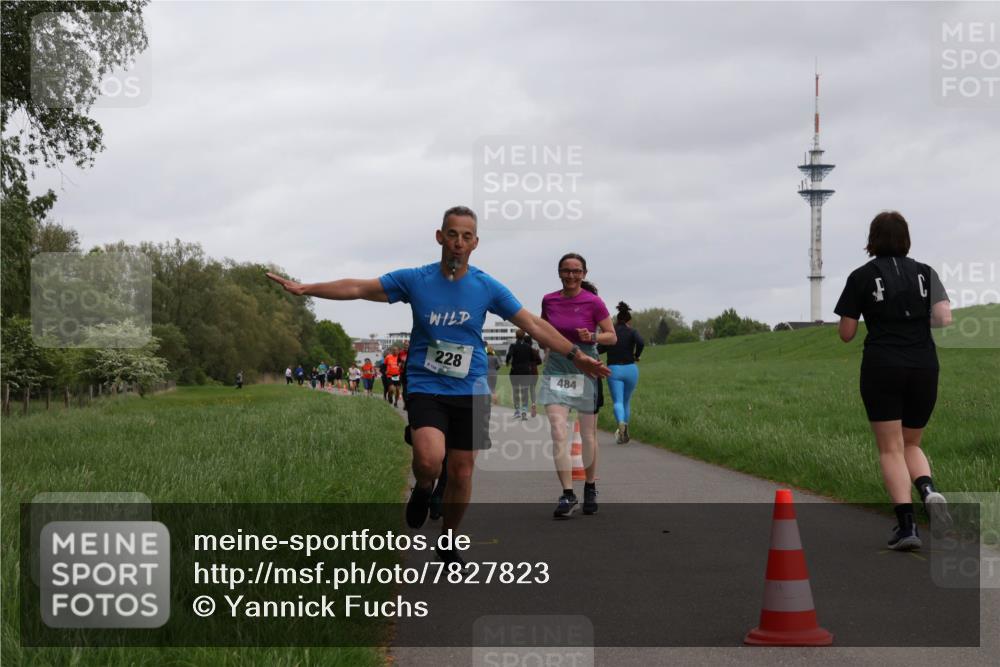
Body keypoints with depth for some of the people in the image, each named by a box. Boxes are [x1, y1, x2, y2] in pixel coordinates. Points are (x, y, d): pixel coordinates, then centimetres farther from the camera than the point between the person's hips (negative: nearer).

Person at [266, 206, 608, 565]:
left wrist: (575, 355, -3)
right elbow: (357, 288, 2)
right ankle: (422, 490, 12)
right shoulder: (414, 279, -3)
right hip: (426, 389, -2)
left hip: (471, 391, 2)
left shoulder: (487, 287, -1)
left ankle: (448, 543, 27)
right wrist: (304, 288, -2)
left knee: (462, 471, 5)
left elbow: (534, 325, 2)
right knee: (430, 460, -25)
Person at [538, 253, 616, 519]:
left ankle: (591, 489, 28)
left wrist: (592, 336, -20)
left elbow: (612, 337, -2)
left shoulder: (593, 302, -7)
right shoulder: (549, 300, 3)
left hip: (585, 367, -2)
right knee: (558, 433, -12)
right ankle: (567, 495, -11)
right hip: (556, 368, 2)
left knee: (588, 434, 9)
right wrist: (544, 340, -1)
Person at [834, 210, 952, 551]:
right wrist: (918, 320, 14)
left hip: (882, 366, -3)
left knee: (891, 450, 2)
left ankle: (906, 523, -11)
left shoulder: (861, 277, 0)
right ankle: (929, 491, -12)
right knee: (911, 444, 17)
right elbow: (944, 318, -5)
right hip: (923, 367, 3)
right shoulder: (925, 273, 6)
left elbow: (846, 334, 0)